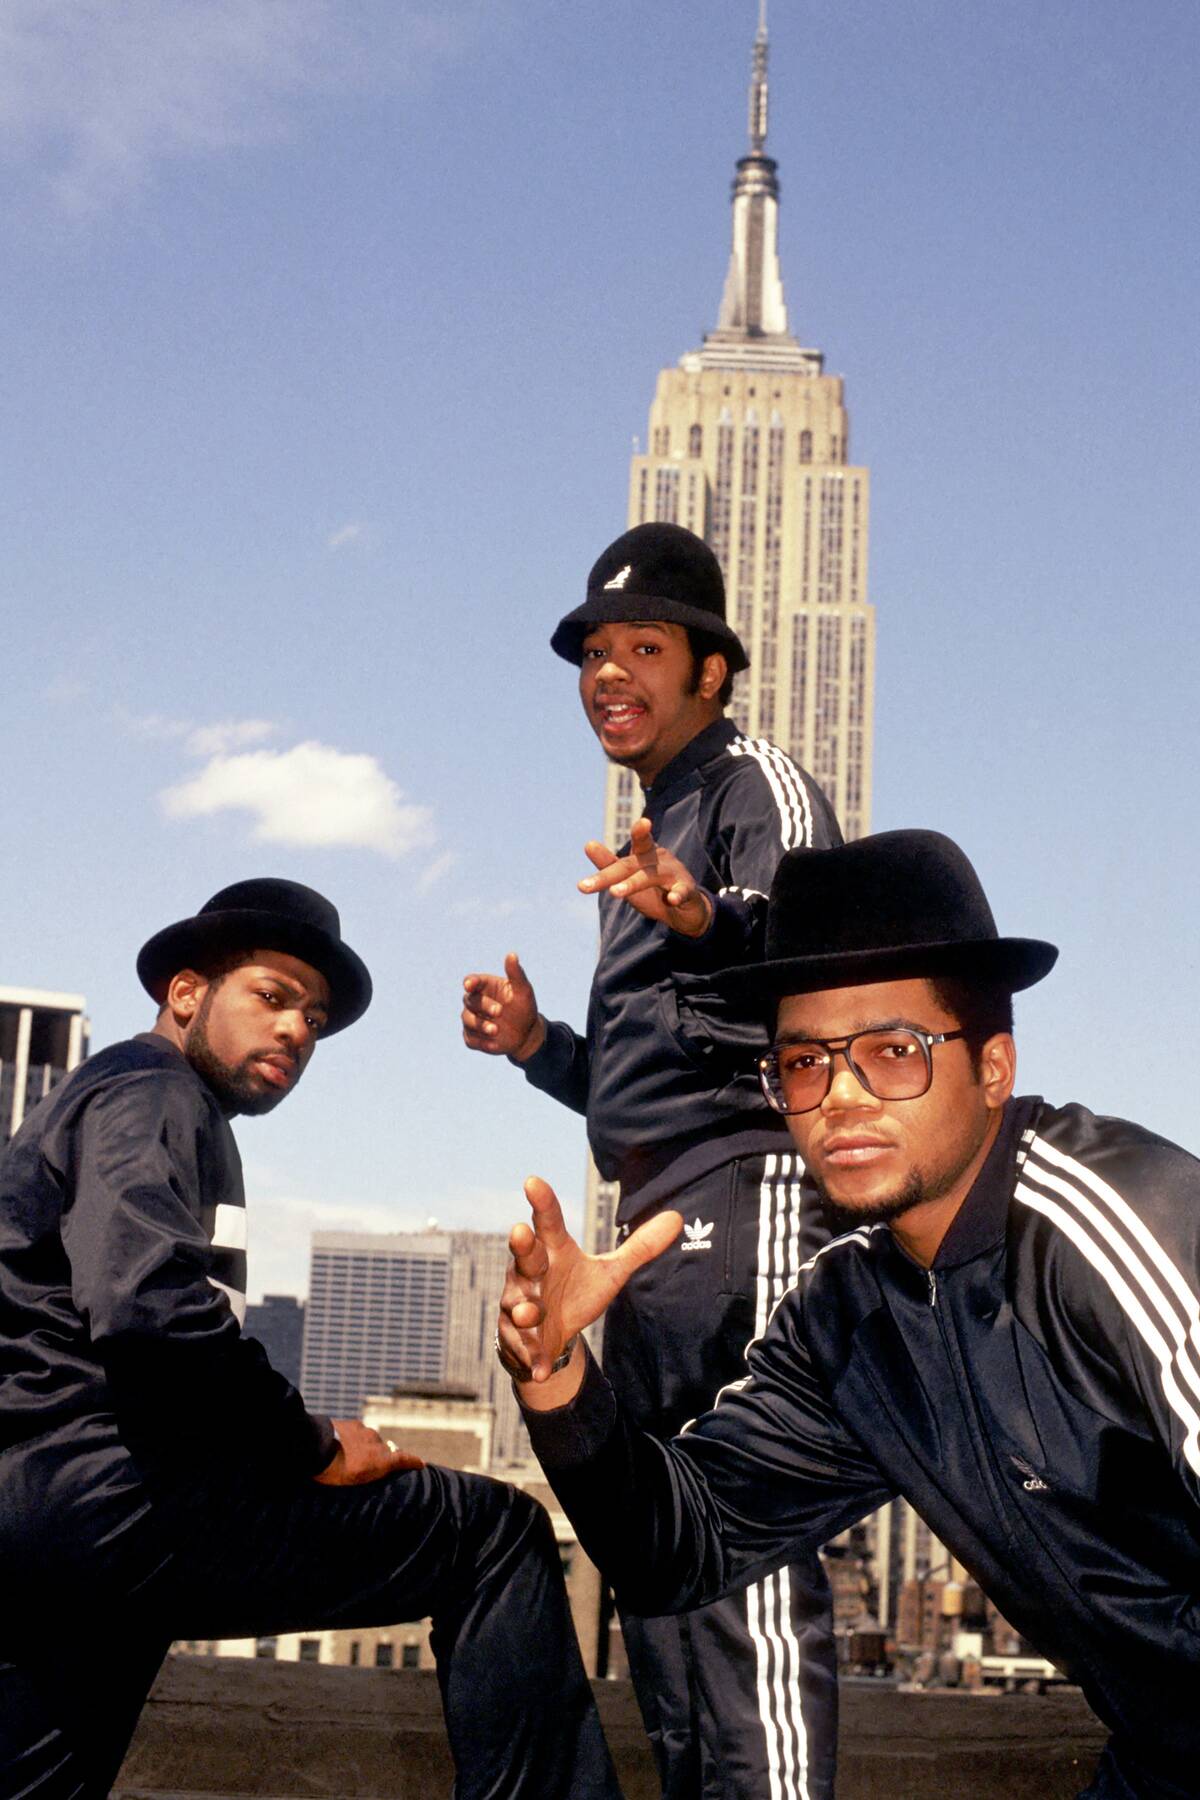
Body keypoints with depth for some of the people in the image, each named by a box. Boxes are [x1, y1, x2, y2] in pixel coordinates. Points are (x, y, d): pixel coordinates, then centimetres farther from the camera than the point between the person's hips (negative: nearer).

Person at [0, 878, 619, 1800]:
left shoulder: (97, 1103, 27)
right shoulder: (149, 1094, -3)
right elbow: (150, 1308, -21)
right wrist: (313, 1445, -11)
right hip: (98, 1486, -11)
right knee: (500, 1536, -10)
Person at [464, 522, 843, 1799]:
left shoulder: (755, 782, 2)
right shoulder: (651, 843, 29)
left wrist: (709, 919, -40)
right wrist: (538, 1046, 17)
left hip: (745, 1191, -10)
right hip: (658, 1223, 10)